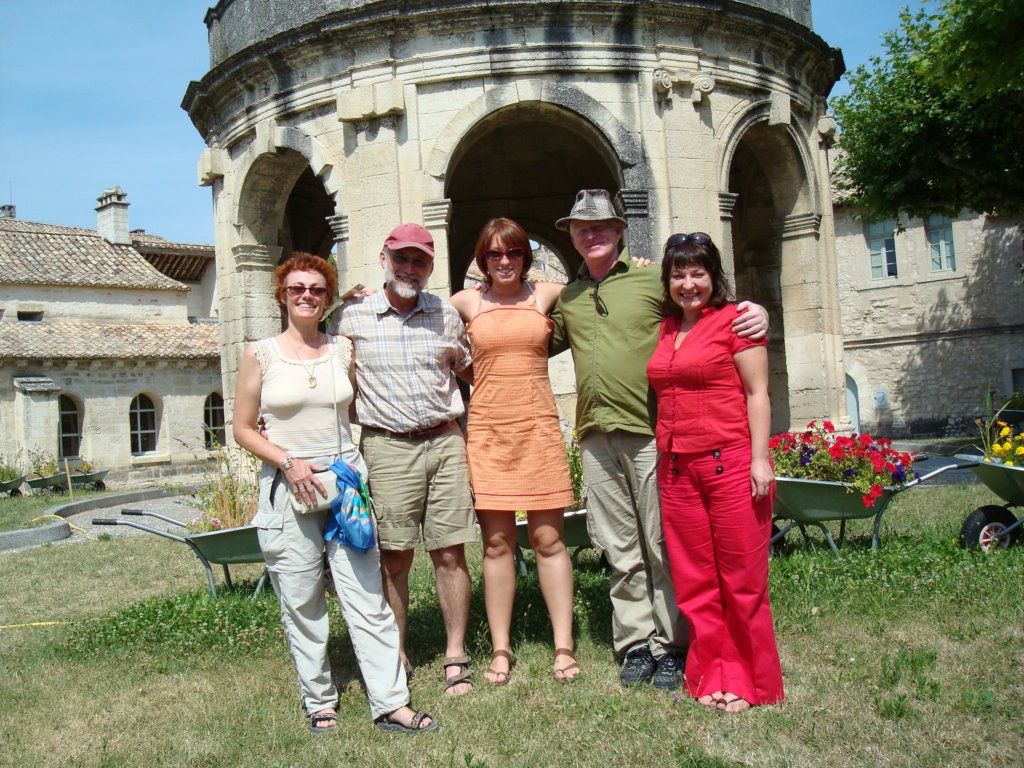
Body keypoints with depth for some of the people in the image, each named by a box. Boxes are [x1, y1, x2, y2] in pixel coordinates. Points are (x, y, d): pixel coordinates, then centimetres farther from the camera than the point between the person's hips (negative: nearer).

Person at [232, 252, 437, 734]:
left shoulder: (343, 350, 9)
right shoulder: (260, 355, 3)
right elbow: (244, 429, 3)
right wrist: (289, 462, -9)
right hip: (288, 487, -1)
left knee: (367, 594, -1)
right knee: (302, 601, 4)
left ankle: (390, 702, 3)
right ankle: (319, 700, 19)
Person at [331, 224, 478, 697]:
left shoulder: (446, 315, 11)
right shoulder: (351, 316, 2)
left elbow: (471, 373, 25)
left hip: (446, 442, 2)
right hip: (388, 448, -2)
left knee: (450, 552, 3)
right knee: (394, 557, 2)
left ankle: (456, 655, 14)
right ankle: (395, 656, 18)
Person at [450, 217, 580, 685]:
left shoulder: (547, 295, 8)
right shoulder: (467, 303, 8)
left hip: (538, 426, 0)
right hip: (487, 429, 0)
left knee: (548, 539, 2)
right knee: (496, 543, 3)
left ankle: (564, 645, 12)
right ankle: (500, 649, 14)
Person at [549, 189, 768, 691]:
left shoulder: (652, 280, 3)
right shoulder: (566, 298, 15)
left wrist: (755, 316, -8)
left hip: (650, 433, -3)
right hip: (596, 438, 4)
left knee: (663, 546, 2)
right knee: (619, 550, 9)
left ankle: (669, 647, 14)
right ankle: (635, 645, 20)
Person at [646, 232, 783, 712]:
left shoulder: (734, 320, -2)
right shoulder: (663, 330, 14)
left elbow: (757, 394, -6)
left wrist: (760, 459, -11)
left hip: (731, 463, -5)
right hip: (676, 469, 6)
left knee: (742, 579, 3)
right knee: (694, 582, 10)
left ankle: (747, 682, 17)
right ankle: (712, 677, 22)